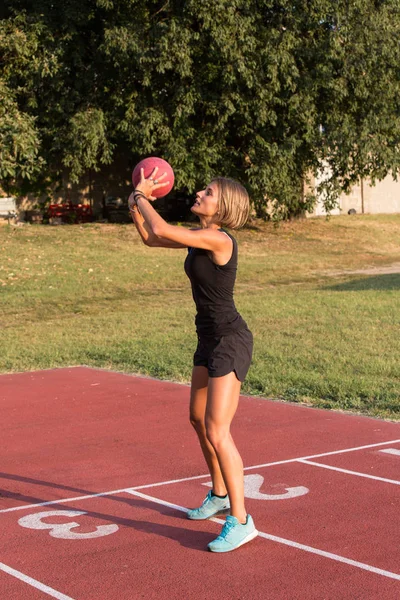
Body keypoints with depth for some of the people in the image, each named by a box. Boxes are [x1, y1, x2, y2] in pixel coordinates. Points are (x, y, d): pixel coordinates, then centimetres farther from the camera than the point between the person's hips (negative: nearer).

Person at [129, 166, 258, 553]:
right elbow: (151, 238, 19)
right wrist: (136, 204, 4)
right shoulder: (200, 238, 7)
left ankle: (240, 521, -7)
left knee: (217, 431, -14)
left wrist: (143, 196, -11)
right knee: (199, 420, 22)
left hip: (230, 341, -10)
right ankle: (219, 496, 40)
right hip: (210, 339, 10)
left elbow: (162, 230, -28)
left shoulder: (219, 239, -21)